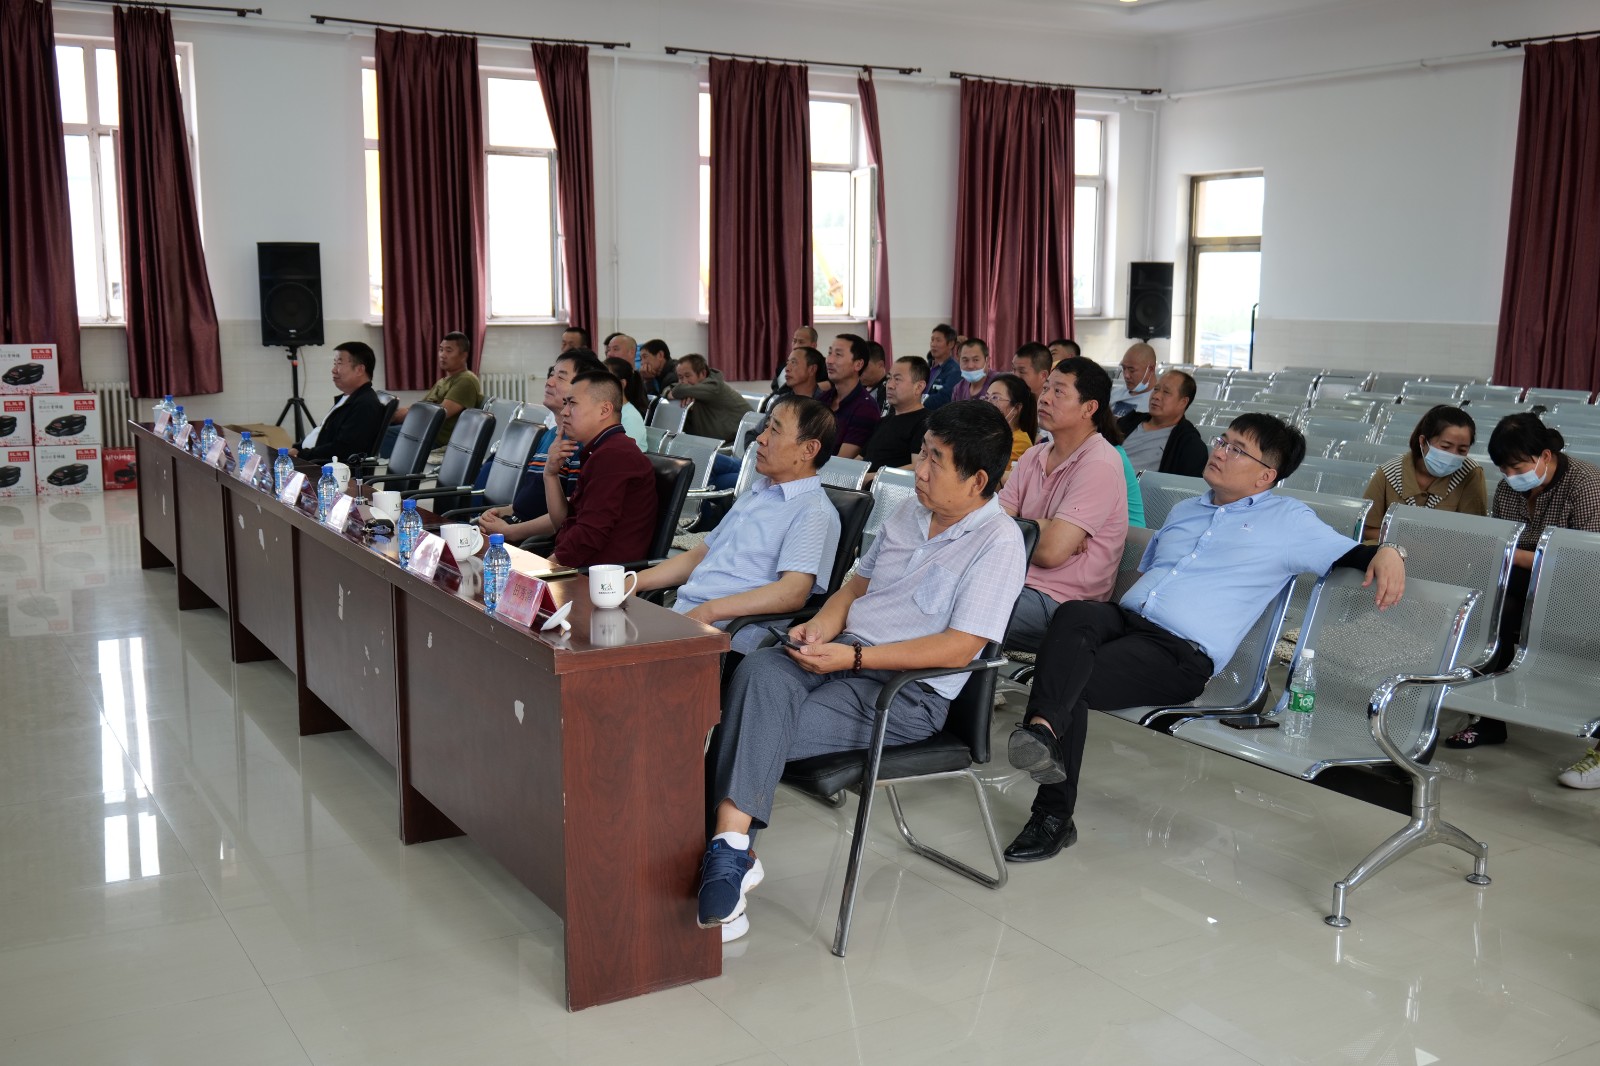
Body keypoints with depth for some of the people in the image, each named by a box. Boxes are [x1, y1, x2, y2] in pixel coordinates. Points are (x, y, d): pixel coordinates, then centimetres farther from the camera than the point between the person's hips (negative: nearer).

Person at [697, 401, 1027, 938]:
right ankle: (730, 846, -35)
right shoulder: (910, 513, 17)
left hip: (908, 694, -6)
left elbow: (959, 648, -16)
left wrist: (853, 657, -19)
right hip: (842, 655, 7)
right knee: (760, 670, -28)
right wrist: (822, 625, 1)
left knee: (761, 731, -26)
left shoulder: (999, 541, -8)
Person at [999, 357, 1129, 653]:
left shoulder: (1099, 464, -12)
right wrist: (1039, 527, -11)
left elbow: (1050, 552, -19)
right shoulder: (1033, 456, 15)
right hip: (1016, 581, 8)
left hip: (1058, 600, -8)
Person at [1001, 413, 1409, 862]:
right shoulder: (1184, 511, 28)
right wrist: (1111, 615, 15)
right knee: (1074, 614, -33)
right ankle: (1042, 729, -47)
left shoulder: (1288, 521, 11)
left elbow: (1353, 556, 9)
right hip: (1124, 618, 5)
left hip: (1181, 654, -5)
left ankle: (1055, 816, -36)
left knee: (1073, 683, -30)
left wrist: (1387, 552, -14)